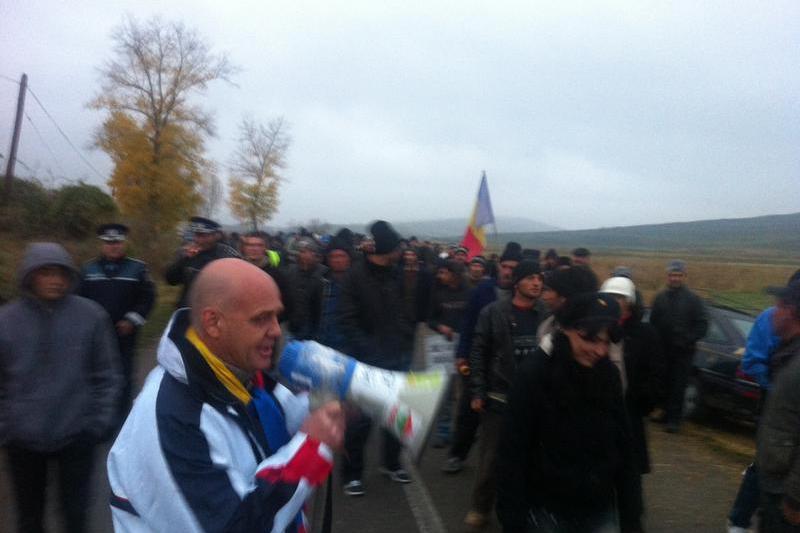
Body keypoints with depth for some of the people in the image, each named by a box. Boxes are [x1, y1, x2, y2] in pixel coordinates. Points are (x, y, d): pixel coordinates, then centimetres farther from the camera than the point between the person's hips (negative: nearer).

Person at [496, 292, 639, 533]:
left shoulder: (609, 374, -3)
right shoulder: (533, 373, -17)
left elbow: (622, 445, 4)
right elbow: (512, 452, -14)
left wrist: (626, 511, 6)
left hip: (602, 509, 4)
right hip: (547, 509, -3)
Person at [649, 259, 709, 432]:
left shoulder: (693, 299, -1)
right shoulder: (660, 298, 9)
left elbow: (702, 325, -1)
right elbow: (653, 322, 14)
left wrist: (687, 340, -12)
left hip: (683, 352, -3)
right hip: (662, 350, 4)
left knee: (678, 386, -2)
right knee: (664, 384, 8)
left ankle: (674, 418, 6)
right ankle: (668, 414, 22)